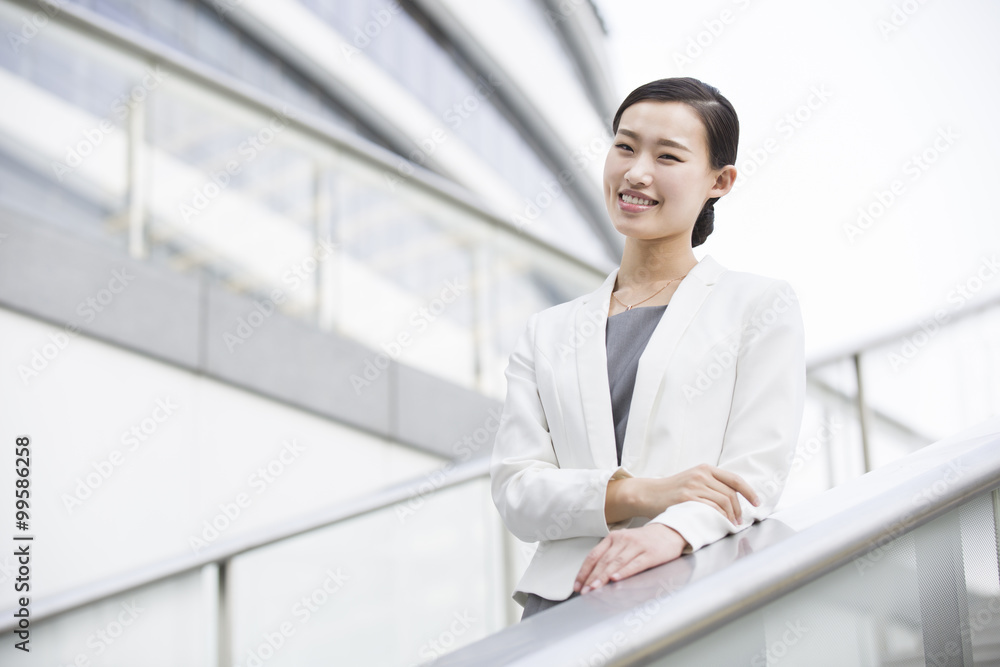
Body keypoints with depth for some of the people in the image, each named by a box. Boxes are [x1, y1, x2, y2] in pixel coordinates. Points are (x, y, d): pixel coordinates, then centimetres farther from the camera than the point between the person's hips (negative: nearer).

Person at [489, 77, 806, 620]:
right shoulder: (546, 335, 20)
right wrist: (638, 492, -9)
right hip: (566, 593, 2)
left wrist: (671, 531, -19)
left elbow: (756, 473, 2)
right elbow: (515, 494, 10)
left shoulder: (761, 306, 13)